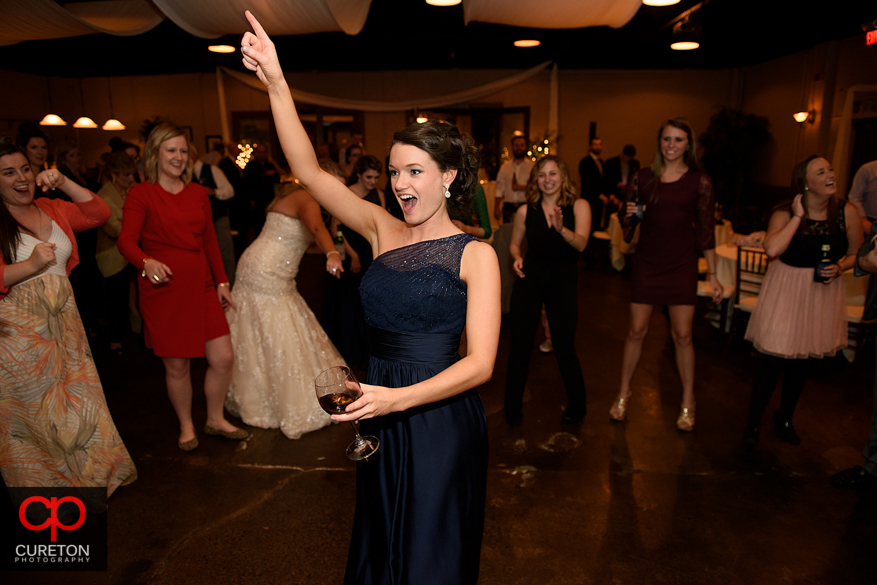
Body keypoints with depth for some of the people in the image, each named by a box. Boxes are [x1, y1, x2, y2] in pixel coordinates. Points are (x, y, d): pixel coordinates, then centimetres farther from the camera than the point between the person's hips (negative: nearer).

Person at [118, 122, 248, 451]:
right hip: (163, 291, -4)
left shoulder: (198, 193, 12)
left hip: (201, 287, 4)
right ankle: (186, 426, 29)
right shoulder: (141, 194, -3)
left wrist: (221, 282, 12)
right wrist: (147, 262, -35)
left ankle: (215, 420, 25)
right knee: (177, 365, 5)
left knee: (223, 358, 2)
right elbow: (126, 240, -14)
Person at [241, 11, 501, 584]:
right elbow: (309, 171, -5)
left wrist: (399, 397, -28)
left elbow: (480, 363, -16)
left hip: (441, 418, -4)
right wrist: (276, 84, -13)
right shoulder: (383, 230, 2)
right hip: (381, 414, 5)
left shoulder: (475, 254, -10)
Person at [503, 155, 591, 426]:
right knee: (520, 343, 3)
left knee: (564, 347, 1)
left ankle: (576, 405, 26)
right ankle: (513, 406, 23)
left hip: (562, 282, -1)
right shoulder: (525, 211, 1)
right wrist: (517, 258, -8)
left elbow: (581, 243, -18)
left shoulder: (578, 206, -3)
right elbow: (514, 244, 13)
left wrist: (561, 229, -37)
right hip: (529, 281, 2)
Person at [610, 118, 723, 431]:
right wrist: (629, 215, -16)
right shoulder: (643, 177, 2)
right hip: (647, 262, 1)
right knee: (636, 331, 4)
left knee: (682, 335, 3)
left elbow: (706, 230, 2)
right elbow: (626, 223, 8)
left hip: (682, 265, 0)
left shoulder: (699, 181, 0)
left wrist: (713, 275, 2)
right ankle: (623, 394, 23)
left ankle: (688, 402, 22)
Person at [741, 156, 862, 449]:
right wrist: (798, 217, -21)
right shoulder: (785, 214, -11)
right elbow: (772, 249, -30)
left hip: (822, 293, 3)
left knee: (801, 360, 15)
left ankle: (785, 419, 37)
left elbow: (856, 254, 8)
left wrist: (839, 267, -12)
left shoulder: (847, 213, -4)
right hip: (785, 291, -3)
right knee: (772, 358, -4)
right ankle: (753, 424, 13)